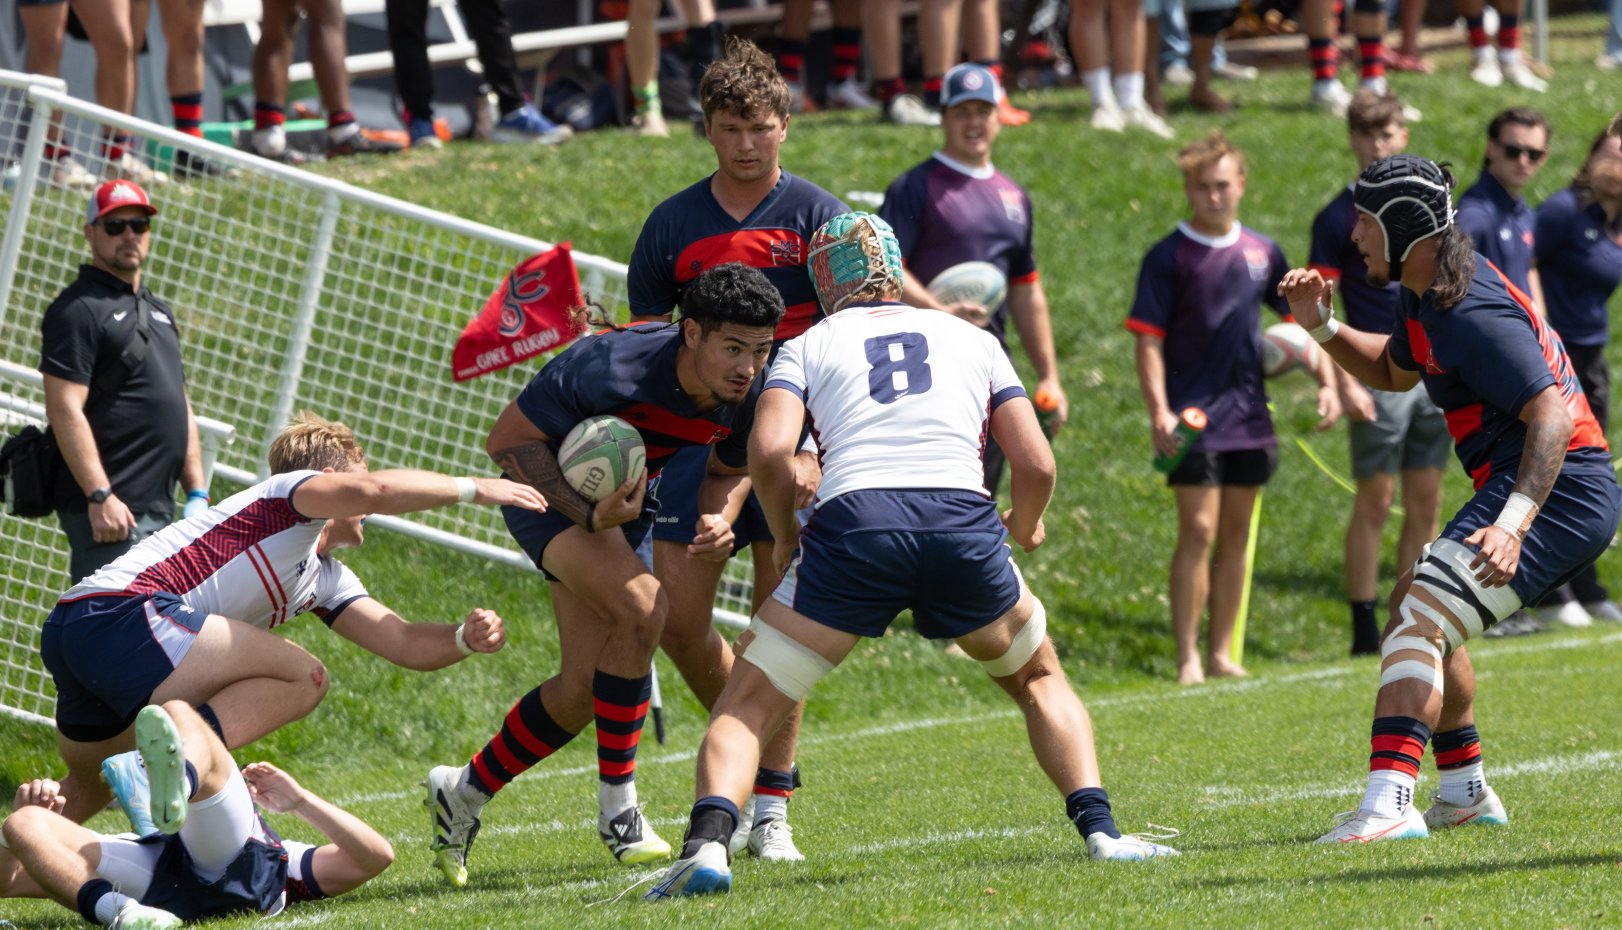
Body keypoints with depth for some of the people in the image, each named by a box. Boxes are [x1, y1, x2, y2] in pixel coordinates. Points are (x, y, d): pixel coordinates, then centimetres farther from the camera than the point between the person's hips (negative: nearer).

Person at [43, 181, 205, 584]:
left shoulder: (157, 310, 22)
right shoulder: (78, 309, -7)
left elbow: (181, 407, 26)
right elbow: (64, 409, -16)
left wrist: (197, 492, 17)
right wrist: (99, 497, -23)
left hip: (159, 511, 9)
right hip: (110, 509, -9)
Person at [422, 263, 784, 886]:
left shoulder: (750, 396, -18)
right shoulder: (612, 368, -36)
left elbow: (728, 471, 4)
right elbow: (508, 440, -26)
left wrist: (719, 519, -19)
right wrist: (589, 513, -35)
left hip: (626, 500, 7)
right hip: (548, 489, -7)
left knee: (583, 691, 4)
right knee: (641, 608, -30)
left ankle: (464, 792, 28)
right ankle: (617, 810, -19)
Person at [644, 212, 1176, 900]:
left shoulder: (808, 346, 19)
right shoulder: (973, 340, 25)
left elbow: (770, 450, 1)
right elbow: (1036, 464, 17)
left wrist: (784, 536, 18)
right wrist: (1025, 526, 38)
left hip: (854, 517, -2)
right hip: (963, 521, 2)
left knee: (747, 705, 8)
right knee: (1038, 678, 28)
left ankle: (707, 844, -16)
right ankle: (1100, 831, 12)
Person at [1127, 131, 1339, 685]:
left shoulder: (1262, 252, 8)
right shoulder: (1170, 258, -5)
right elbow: (1149, 340, -8)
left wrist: (1327, 383, 8)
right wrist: (1159, 411, -20)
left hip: (1249, 417, 5)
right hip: (1194, 418, -5)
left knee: (1236, 536, 8)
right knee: (1198, 530, -11)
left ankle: (1221, 653, 15)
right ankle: (1188, 657, -8)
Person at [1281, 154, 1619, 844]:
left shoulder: (1473, 314, -21)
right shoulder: (1426, 294, 12)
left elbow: (1550, 416, -29)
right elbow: (1393, 372, 32)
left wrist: (1512, 524, -41)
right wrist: (1321, 327, 14)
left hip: (1554, 493, -11)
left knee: (1419, 623, -22)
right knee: (1416, 604, 27)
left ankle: (1389, 805, -36)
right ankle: (1464, 794, 35)